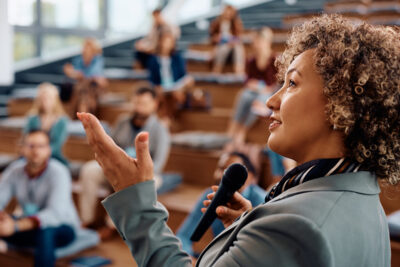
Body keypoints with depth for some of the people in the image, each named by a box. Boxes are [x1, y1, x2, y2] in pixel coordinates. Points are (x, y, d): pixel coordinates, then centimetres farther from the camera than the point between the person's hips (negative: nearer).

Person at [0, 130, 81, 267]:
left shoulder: (58, 172, -21)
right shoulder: (14, 170, -6)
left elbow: (55, 213, -34)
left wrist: (16, 226, -46)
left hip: (63, 228, -4)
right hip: (29, 226, 5)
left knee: (44, 230, -38)